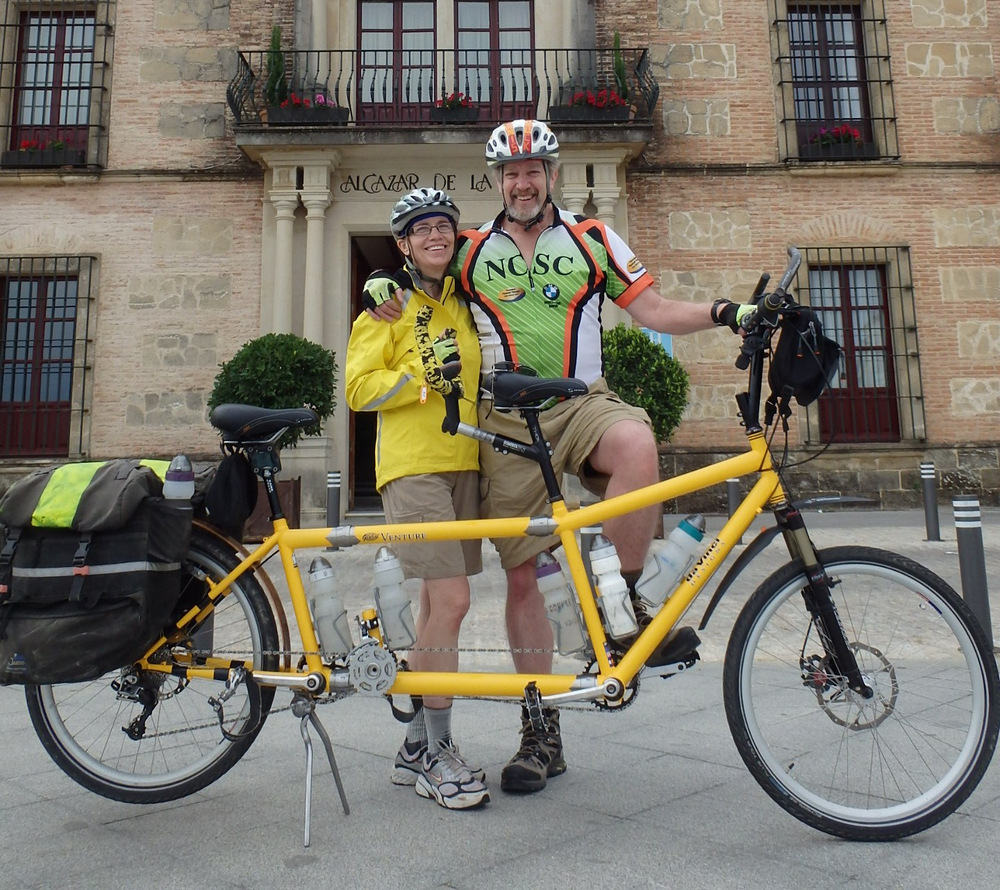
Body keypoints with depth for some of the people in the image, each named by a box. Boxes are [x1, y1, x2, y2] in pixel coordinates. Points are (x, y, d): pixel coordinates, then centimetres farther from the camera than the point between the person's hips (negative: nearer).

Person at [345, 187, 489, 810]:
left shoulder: (462, 305, 19)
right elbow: (360, 389, -7)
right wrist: (422, 374, -17)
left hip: (463, 465, 7)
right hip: (413, 467, -6)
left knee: (438, 606, 9)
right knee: (451, 601, -15)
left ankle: (417, 748, 20)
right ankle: (439, 752, 0)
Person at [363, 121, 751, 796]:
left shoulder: (594, 239, 10)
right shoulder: (470, 252, 11)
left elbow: (655, 311, 8)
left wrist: (724, 313, -6)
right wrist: (381, 286, 0)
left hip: (582, 403, 0)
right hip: (508, 422, 1)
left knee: (636, 445, -37)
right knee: (521, 574, 0)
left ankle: (623, 603, -16)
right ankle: (542, 733, 15)